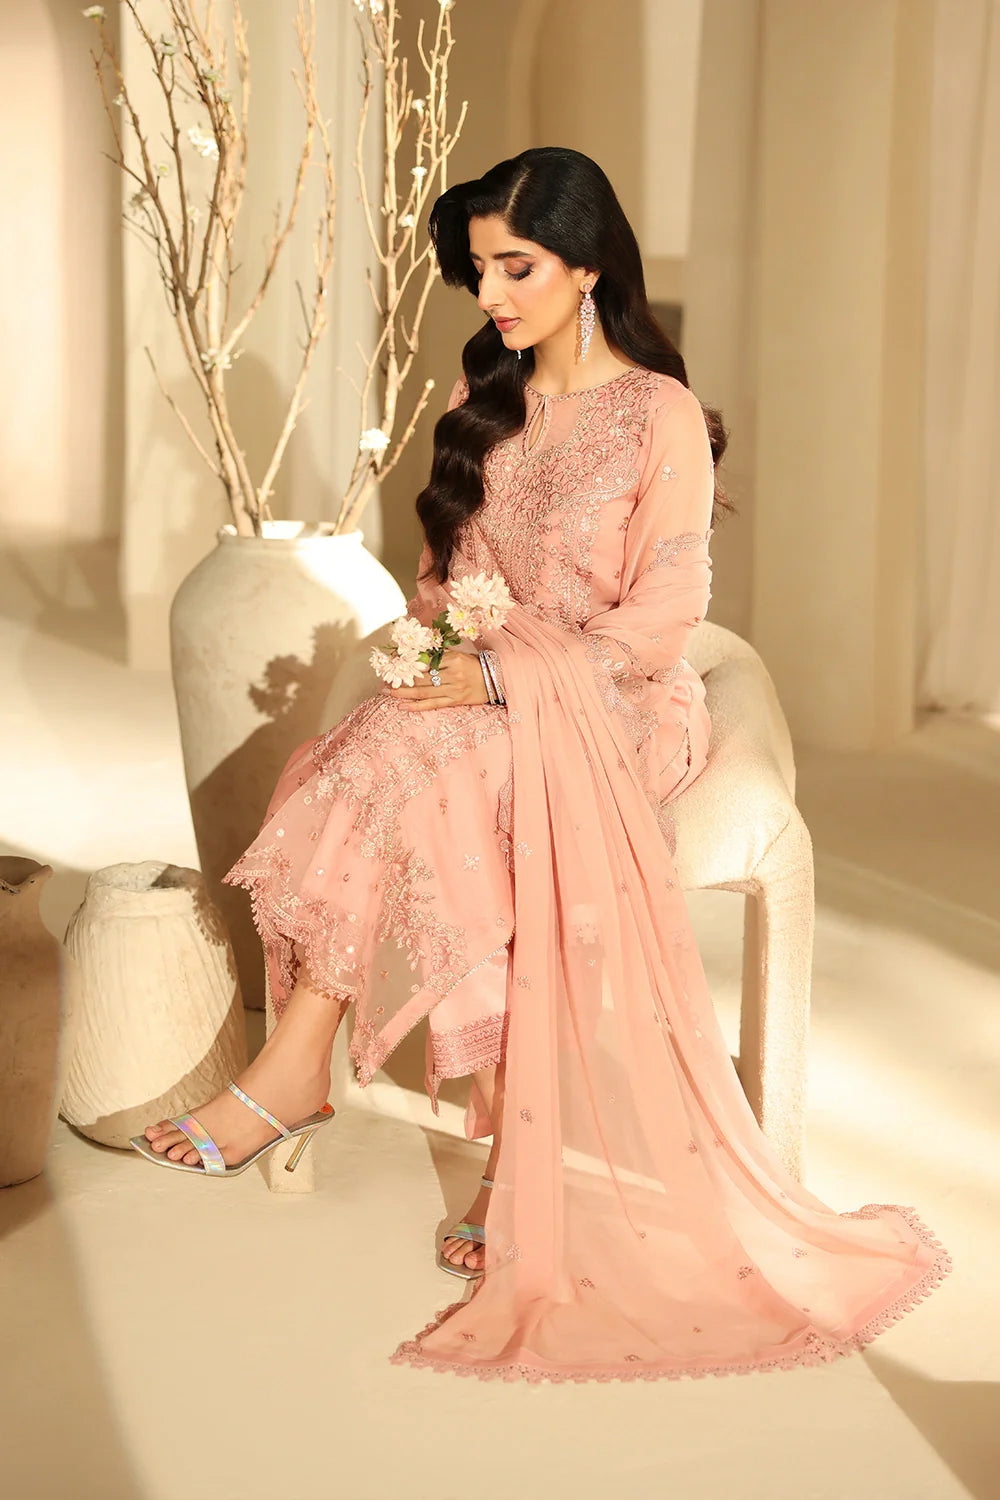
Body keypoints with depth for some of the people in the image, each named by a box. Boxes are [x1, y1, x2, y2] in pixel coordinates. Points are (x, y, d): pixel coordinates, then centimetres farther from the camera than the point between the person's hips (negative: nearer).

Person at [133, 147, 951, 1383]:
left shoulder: (661, 416, -6)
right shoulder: (484, 392, 13)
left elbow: (661, 621, -11)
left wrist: (505, 672, -21)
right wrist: (436, 626, -5)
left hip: (616, 709, -5)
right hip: (483, 695, 5)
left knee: (413, 755, -33)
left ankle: (297, 1064, -23)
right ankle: (511, 1159, -29)